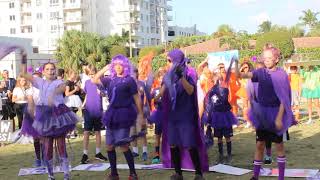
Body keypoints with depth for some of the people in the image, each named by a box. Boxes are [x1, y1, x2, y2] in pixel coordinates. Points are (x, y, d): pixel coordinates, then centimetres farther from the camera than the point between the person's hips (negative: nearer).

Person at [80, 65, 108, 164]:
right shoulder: (87, 82, 5)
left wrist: (100, 91, -32)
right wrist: (83, 104, 4)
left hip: (98, 111, -1)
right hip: (88, 111, 1)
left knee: (98, 132, 10)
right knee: (86, 132, -1)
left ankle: (98, 153, 21)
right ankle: (85, 154, 5)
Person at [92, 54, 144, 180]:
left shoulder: (129, 80, -4)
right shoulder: (110, 80, 11)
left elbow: (137, 98, -3)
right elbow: (94, 80, 18)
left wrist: (140, 115, -6)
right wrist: (105, 68, 10)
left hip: (124, 114, -6)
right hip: (112, 114, 6)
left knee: (123, 146, -8)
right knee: (109, 146, 7)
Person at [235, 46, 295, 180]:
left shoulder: (281, 74, -11)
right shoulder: (260, 72, 0)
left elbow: (284, 98, -12)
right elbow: (240, 75, -12)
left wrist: (279, 117, -17)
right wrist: (236, 63, -32)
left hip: (275, 113, -3)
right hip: (262, 113, 3)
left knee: (279, 145, 8)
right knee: (259, 144, 8)